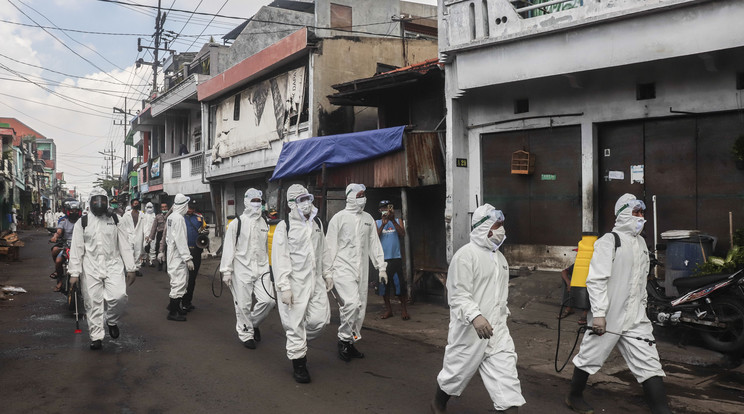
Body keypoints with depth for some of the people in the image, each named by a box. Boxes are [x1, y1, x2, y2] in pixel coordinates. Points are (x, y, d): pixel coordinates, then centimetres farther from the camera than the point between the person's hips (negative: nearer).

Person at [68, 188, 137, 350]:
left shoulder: (115, 221, 8)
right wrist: (74, 273, -2)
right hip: (91, 269, 0)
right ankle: (96, 336, 14)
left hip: (113, 265, 0)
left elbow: (125, 245, 8)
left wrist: (130, 268, 3)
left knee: (119, 296, -18)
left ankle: (112, 321, 11)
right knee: (93, 303, 2)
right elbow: (76, 249, 3)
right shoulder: (82, 223, 5)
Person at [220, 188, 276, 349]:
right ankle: (246, 334, 20)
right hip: (242, 269, -3)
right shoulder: (236, 223, -4)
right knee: (243, 305, 2)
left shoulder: (264, 224, 10)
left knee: (268, 300, -8)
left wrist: (267, 267, 20)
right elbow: (228, 248, -5)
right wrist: (226, 271, -7)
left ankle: (253, 322, 19)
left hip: (261, 269, 4)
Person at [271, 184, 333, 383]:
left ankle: (298, 341, 29)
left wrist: (327, 273, 20)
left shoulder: (316, 223, 11)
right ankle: (299, 364, 15)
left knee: (320, 318, 0)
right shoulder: (284, 227, -9)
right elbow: (280, 259, -13)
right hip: (296, 283, -6)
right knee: (296, 323, 1)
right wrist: (284, 287, -17)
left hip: (316, 281, 6)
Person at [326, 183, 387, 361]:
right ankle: (344, 339, -4)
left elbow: (374, 244, 18)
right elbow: (330, 246, -2)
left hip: (361, 270, 6)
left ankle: (351, 343, 20)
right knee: (351, 303, -21)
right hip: (343, 268, -6)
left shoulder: (368, 218, 14)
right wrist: (327, 271, -7)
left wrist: (381, 268, 12)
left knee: (360, 308, 6)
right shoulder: (339, 217, -2)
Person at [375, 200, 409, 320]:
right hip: (382, 259, 1)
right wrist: (383, 224, -15)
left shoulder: (398, 221, 8)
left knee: (399, 283, -5)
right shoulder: (377, 223, 9)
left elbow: (402, 234, -8)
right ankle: (388, 309, 18)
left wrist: (393, 221, -16)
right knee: (384, 284, 5)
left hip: (395, 258, -1)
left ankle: (403, 309, 8)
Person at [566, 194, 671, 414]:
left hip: (635, 319, 7)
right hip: (608, 317, -7)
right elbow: (596, 279, -18)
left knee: (649, 363, 1)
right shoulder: (609, 241, -11)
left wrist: (642, 308, 20)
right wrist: (598, 313, -22)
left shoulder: (641, 243, 14)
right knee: (590, 358, 7)